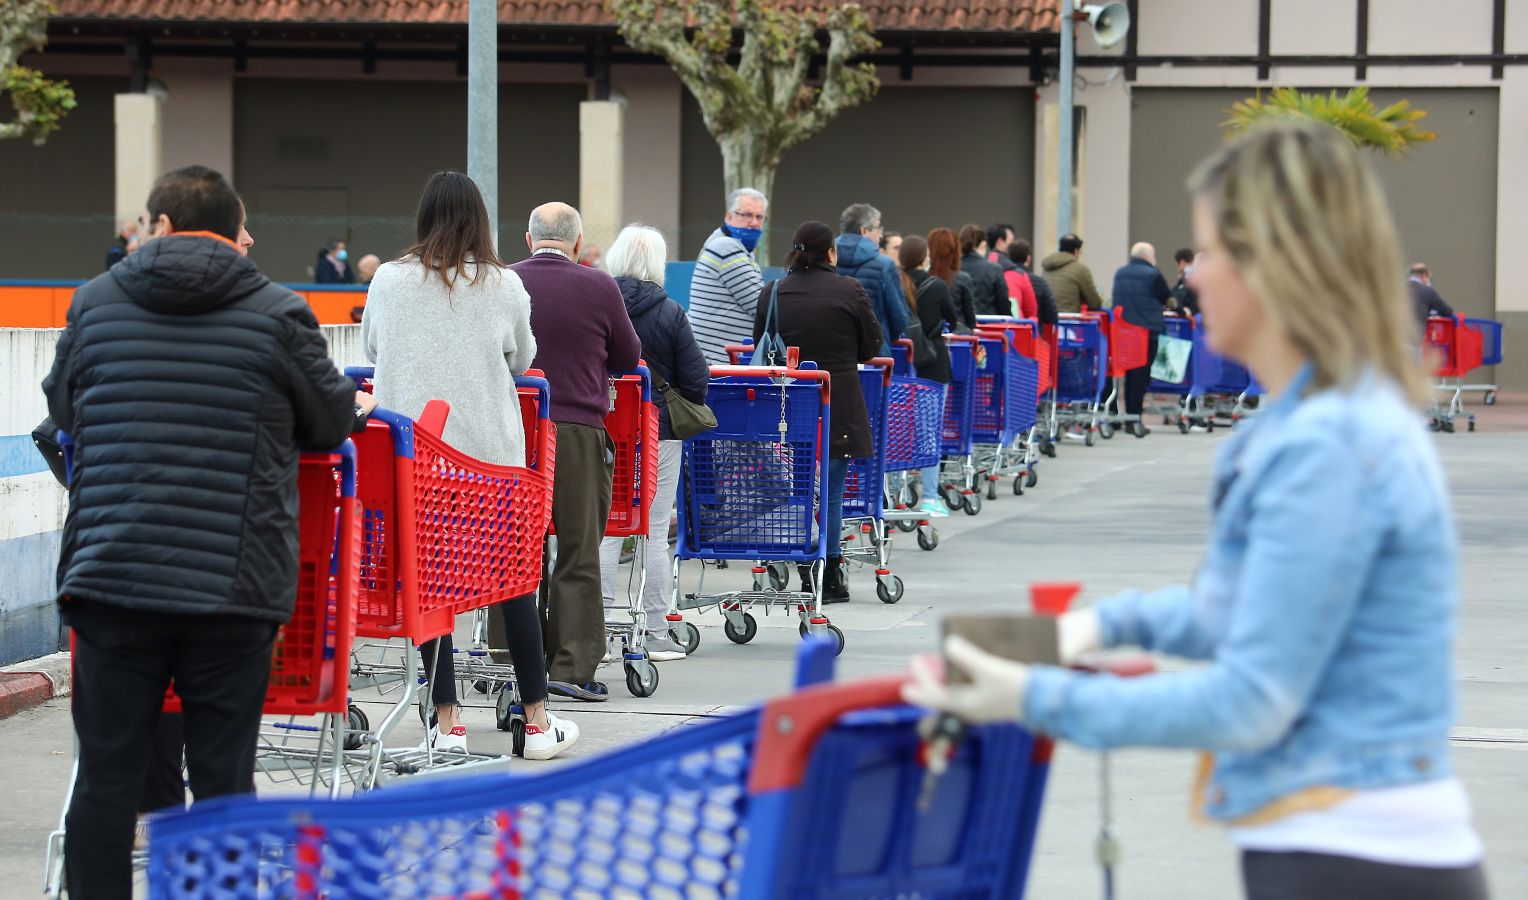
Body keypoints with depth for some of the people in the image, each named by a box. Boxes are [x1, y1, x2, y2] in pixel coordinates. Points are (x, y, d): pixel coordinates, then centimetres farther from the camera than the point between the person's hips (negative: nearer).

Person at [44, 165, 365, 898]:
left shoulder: (95, 302, 5)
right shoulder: (278, 314, -2)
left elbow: (61, 408, 19)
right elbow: (331, 423, 8)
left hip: (111, 575, 1)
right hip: (233, 583, -1)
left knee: (106, 775, 6)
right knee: (223, 777, 5)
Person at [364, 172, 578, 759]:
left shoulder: (389, 281, -2)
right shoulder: (505, 286, -2)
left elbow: (371, 347, 15)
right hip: (491, 448, 0)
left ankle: (446, 722, 6)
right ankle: (537, 721, 15)